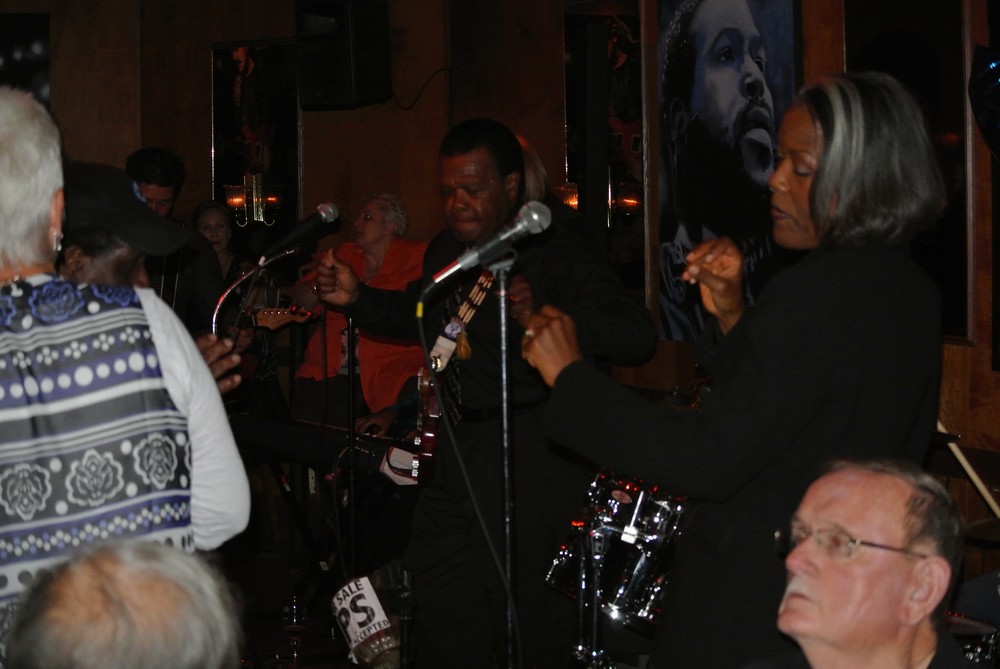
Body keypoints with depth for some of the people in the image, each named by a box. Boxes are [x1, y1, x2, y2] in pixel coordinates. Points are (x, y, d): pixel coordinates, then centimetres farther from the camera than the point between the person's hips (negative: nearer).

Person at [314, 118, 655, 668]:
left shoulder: (554, 254, -18)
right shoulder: (447, 250, 8)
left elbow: (636, 335, -29)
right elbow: (416, 313, 29)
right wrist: (357, 298, 12)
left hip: (533, 453, -8)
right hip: (464, 444, 9)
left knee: (524, 607, -4)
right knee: (441, 594, 19)